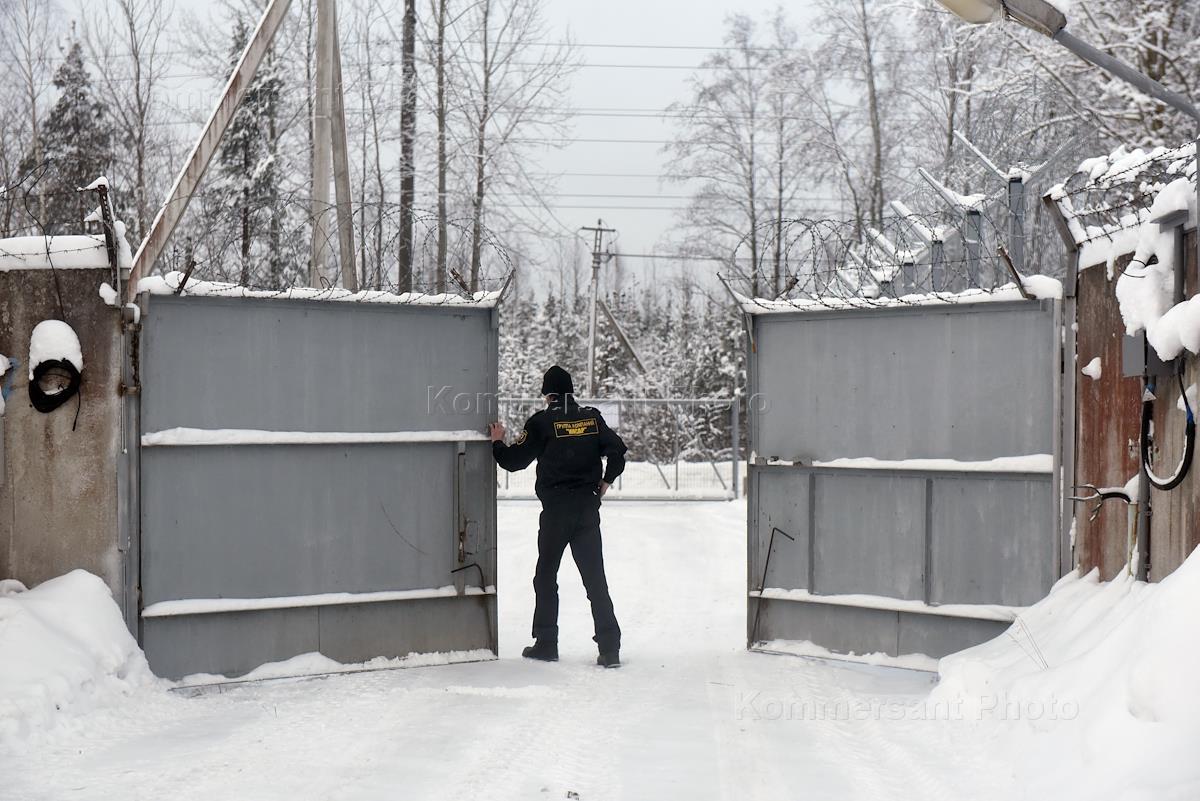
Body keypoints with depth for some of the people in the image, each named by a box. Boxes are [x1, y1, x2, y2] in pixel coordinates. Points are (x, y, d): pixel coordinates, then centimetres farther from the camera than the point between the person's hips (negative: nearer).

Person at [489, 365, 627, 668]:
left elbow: (514, 461, -4)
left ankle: (546, 643, 12)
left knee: (546, 577, 11)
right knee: (595, 579, 4)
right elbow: (617, 450, -1)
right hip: (588, 507, 3)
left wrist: (498, 442, 15)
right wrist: (605, 481, 12)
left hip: (555, 510, -3)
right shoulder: (592, 418, 3)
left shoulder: (542, 422, -7)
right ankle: (610, 648, -3)